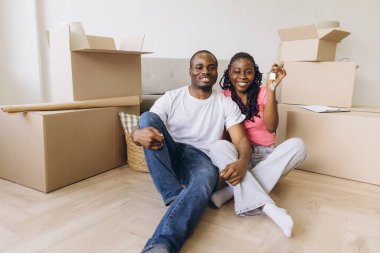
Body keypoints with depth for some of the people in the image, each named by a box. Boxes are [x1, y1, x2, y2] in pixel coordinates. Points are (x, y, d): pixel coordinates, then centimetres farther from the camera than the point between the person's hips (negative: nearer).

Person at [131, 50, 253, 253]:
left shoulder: (226, 104, 5)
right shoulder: (171, 98, 4)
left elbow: (241, 140, -4)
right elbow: (137, 131, -4)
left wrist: (242, 162, -29)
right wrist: (139, 134, -32)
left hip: (201, 158, -1)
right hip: (170, 156, 2)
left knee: (202, 184, -37)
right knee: (147, 117, -24)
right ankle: (174, 196, -26)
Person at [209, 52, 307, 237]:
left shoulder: (263, 93, -1)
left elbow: (271, 128, -16)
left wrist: (271, 90, -25)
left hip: (265, 156, 1)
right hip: (236, 155, -1)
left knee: (297, 145, -26)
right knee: (219, 147, -32)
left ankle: (232, 190, -32)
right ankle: (268, 208, -41)